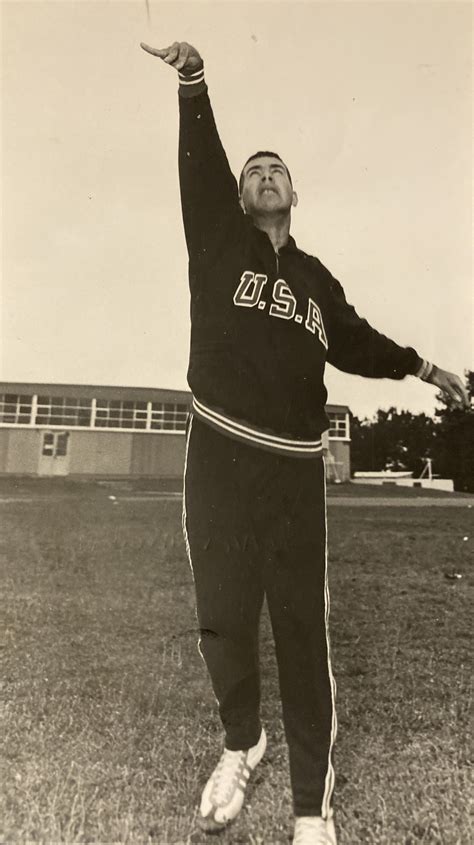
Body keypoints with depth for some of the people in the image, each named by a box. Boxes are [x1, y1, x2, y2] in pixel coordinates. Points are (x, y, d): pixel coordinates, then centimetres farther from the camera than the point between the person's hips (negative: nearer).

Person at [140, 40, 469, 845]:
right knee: (224, 623, 7)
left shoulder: (316, 278, 19)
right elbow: (202, 166, -1)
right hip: (220, 456, -1)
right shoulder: (219, 242, 12)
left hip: (295, 469, 2)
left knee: (303, 633, 2)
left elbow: (355, 342, 30)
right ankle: (241, 744, 36)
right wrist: (193, 81, -12)